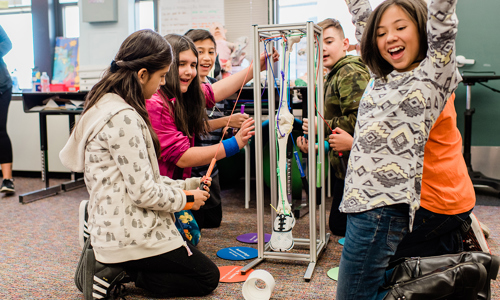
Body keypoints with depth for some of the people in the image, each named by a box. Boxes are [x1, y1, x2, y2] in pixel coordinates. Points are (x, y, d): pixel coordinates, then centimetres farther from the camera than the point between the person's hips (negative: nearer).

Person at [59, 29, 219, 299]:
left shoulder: (106, 104, 8)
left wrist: (185, 185, 9)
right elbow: (144, 192, -23)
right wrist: (186, 199, -5)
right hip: (131, 234, -10)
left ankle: (110, 266, 13)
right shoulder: (123, 117, -24)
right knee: (208, 277, 7)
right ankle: (122, 272, -3)